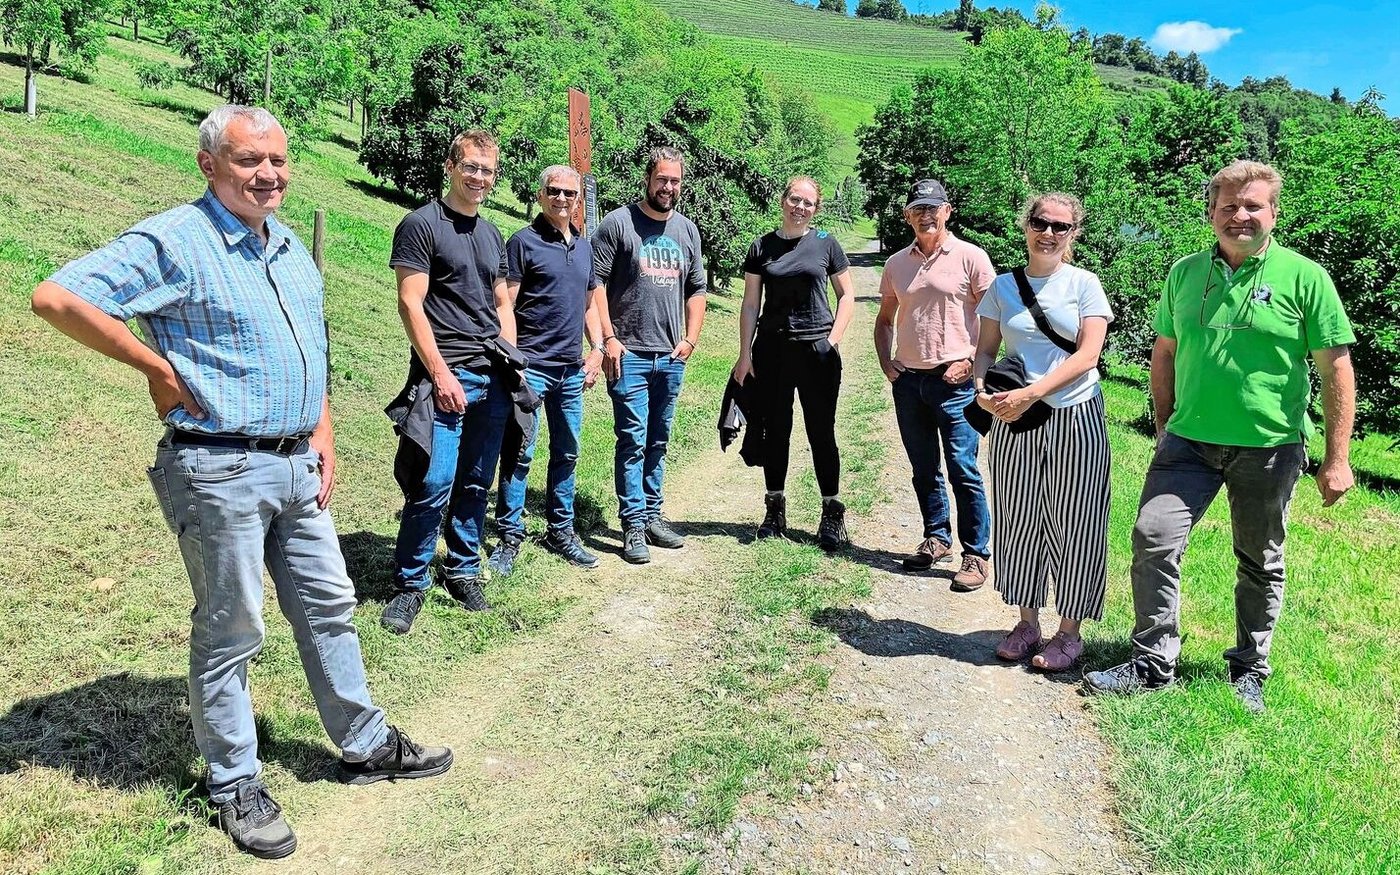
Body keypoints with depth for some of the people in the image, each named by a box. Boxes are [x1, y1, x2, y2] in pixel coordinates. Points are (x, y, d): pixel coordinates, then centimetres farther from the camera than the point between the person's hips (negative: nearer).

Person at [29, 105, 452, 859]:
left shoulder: (290, 247, 13)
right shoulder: (173, 240, -11)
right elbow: (57, 297, -18)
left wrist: (323, 438, 11)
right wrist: (159, 367, -15)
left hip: (295, 465, 8)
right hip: (219, 471, -7)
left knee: (327, 606, 16)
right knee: (230, 630, 5)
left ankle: (366, 747, 31)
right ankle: (235, 786, 23)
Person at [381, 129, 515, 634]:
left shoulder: (492, 235, 18)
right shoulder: (421, 225, -2)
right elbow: (411, 304, -9)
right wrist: (441, 374, -15)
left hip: (492, 381, 6)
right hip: (446, 378, -6)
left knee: (476, 484, 11)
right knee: (433, 486, -9)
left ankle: (463, 571, 24)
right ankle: (410, 584, 6)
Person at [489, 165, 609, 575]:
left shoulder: (584, 246, 14)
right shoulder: (523, 242, -5)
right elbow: (505, 305, -8)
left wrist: (596, 350, 10)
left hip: (571, 369, 6)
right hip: (531, 366, -6)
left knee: (567, 453, 12)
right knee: (520, 453, -2)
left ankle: (561, 531, 24)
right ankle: (509, 537, 7)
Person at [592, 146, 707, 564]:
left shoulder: (687, 230, 13)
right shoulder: (618, 223, -4)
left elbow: (696, 290, 19)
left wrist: (690, 338, 8)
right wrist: (608, 337, -12)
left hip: (672, 357, 5)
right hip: (630, 355, -5)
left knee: (658, 442, 13)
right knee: (633, 442, -5)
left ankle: (652, 516, 23)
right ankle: (633, 525, 3)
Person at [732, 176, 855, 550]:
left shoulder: (826, 244, 2)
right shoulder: (762, 248, 5)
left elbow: (846, 296, 6)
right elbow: (750, 304, 6)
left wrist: (833, 339, -5)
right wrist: (745, 354, 1)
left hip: (817, 350, -1)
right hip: (772, 350, 2)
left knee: (821, 432, 3)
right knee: (775, 431, 9)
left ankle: (832, 513, 12)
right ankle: (775, 508, 21)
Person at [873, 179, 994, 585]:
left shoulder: (970, 258, -3)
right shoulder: (897, 264, 12)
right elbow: (885, 318, 22)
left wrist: (971, 361, -11)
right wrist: (885, 361, 9)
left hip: (954, 380, -5)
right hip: (908, 380, 5)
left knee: (963, 471, -4)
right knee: (924, 470, 14)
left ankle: (976, 555, 4)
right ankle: (936, 538, 29)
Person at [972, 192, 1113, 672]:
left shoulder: (1084, 285, -1)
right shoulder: (1003, 286, 8)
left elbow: (1087, 354, -10)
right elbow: (985, 350, 8)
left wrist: (1030, 393, -21)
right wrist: (982, 390, -14)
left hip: (1075, 419, -3)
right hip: (1013, 420, 3)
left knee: (1073, 525, 2)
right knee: (1018, 520, 8)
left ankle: (1069, 631, 16)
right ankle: (1027, 621, 23)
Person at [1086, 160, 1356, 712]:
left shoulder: (1304, 278, -5)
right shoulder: (1184, 273, 5)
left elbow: (1336, 368, -5)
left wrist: (1337, 458, -7)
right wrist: (1164, 426, 14)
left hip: (1270, 447, -2)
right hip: (1190, 440, 2)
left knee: (1260, 563, 11)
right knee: (1154, 539, -8)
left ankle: (1249, 670, 29)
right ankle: (1152, 664, 5)